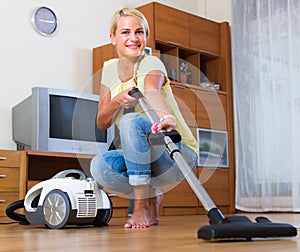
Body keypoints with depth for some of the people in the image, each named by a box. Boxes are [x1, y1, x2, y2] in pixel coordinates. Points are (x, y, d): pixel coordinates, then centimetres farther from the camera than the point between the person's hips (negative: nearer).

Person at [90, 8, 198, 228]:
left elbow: (152, 92, -38)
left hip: (179, 154, -5)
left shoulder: (152, 64, -12)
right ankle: (151, 197, 2)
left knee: (131, 120, -32)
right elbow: (102, 123, 1)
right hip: (139, 159, 5)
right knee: (99, 166, -25)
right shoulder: (110, 69, 5)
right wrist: (117, 102, -20)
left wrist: (166, 117, -60)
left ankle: (141, 205, -24)